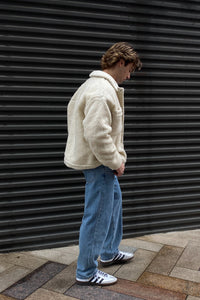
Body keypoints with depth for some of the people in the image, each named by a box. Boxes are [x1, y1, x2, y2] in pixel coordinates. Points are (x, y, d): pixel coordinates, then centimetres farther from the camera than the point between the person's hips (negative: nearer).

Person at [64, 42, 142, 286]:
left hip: (101, 160, 11)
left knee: (114, 197, 25)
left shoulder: (94, 85, 12)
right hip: (98, 162, -11)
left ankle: (109, 252, 42)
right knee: (98, 217, 0)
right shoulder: (102, 91, -22)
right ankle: (86, 272, 18)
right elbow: (97, 134, -30)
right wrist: (116, 162, -17)